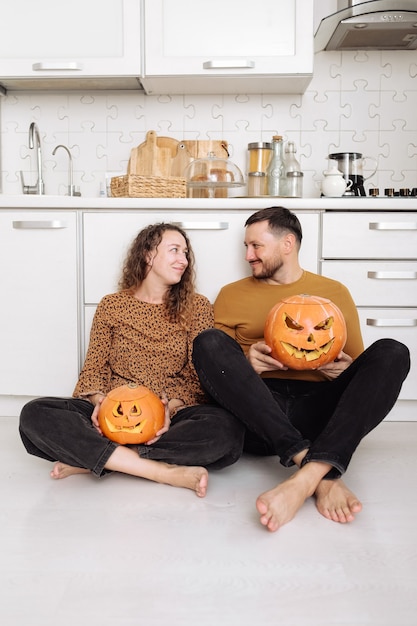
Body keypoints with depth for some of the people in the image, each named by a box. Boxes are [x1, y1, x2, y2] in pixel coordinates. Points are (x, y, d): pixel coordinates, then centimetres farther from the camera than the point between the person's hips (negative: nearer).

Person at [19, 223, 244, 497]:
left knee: (227, 428, -33)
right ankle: (166, 472, -28)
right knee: (35, 414, -25)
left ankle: (92, 459, -23)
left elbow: (200, 375, 2)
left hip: (172, 416, 0)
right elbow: (94, 367, 9)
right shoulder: (111, 305, 10)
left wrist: (172, 407, -18)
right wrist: (100, 401, -14)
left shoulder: (197, 306, 7)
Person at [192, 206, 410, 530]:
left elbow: (359, 364, 18)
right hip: (256, 416, 0)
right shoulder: (232, 295, 16)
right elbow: (214, 360, 13)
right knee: (208, 342, -25)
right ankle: (324, 477, -36)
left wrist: (344, 370, -6)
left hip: (317, 412, 1)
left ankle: (308, 476, -40)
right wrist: (245, 363, -10)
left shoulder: (335, 292, 17)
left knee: (392, 352, -20)